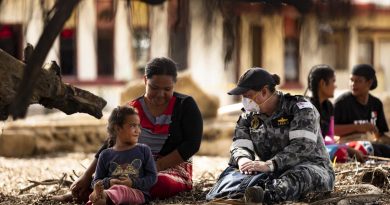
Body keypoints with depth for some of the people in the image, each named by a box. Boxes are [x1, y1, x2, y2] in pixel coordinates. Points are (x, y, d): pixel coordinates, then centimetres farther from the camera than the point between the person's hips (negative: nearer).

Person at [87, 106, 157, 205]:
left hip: (137, 193, -3)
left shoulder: (143, 150, 15)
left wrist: (133, 183, -8)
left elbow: (152, 177, 9)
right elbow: (96, 182, 17)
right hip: (111, 189, 3)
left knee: (120, 190, -39)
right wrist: (108, 182, -6)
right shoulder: (106, 155, 17)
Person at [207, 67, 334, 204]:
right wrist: (243, 160, -30)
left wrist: (269, 165, -39)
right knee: (232, 169, -18)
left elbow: (303, 146, -24)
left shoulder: (300, 108, -9)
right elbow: (240, 145, -2)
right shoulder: (249, 116, 9)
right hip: (272, 173, 6)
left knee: (302, 174, -41)